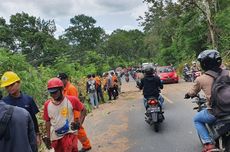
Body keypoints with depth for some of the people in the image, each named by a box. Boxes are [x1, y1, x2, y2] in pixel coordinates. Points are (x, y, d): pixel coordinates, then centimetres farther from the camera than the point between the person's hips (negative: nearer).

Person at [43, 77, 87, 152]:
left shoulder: (71, 100, -12)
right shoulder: (47, 104, -3)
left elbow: (83, 110, 0)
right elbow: (48, 121, 8)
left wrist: (79, 123, -13)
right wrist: (48, 137, 6)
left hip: (69, 134, -4)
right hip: (55, 137, 4)